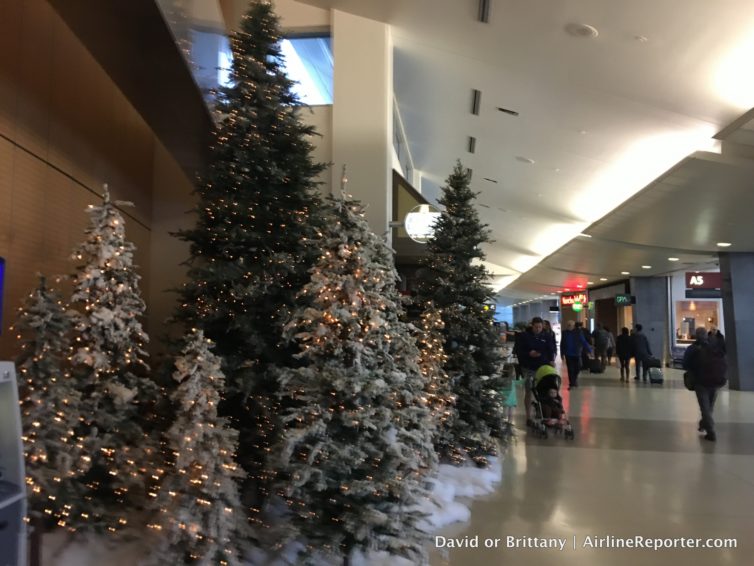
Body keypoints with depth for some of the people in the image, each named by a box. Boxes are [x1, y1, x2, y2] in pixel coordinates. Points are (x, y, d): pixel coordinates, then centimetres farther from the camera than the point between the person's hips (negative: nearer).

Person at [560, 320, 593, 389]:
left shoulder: (578, 332, -6)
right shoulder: (565, 333, 1)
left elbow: (584, 342, -5)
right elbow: (562, 344, 7)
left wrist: (589, 350, -7)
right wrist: (562, 353, 8)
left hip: (577, 354, -1)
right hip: (568, 354, 1)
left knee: (577, 368, 5)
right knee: (570, 369, 1)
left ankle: (574, 380, 30)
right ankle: (571, 383, 8)